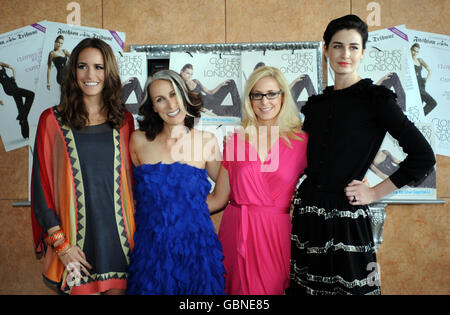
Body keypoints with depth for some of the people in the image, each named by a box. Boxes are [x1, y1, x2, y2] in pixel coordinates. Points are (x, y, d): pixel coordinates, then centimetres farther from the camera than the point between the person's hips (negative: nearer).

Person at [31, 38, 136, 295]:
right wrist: (60, 242, -7)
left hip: (118, 234, 2)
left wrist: (135, 231, 5)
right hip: (76, 235, -2)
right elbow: (42, 184, -2)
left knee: (117, 288, 10)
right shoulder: (53, 120, -2)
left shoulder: (124, 120, 6)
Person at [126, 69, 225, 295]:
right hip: (150, 249, 0)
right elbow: (131, 190, 10)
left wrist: (191, 208, 3)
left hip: (196, 249, 0)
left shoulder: (207, 142, -3)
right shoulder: (139, 140, -3)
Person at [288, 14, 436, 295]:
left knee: (347, 286, 8)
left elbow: (424, 157, -11)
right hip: (308, 212, 5)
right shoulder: (317, 104, 10)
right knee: (305, 284, 15)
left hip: (347, 215, -5)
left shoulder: (375, 99, -7)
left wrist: (375, 193, -9)